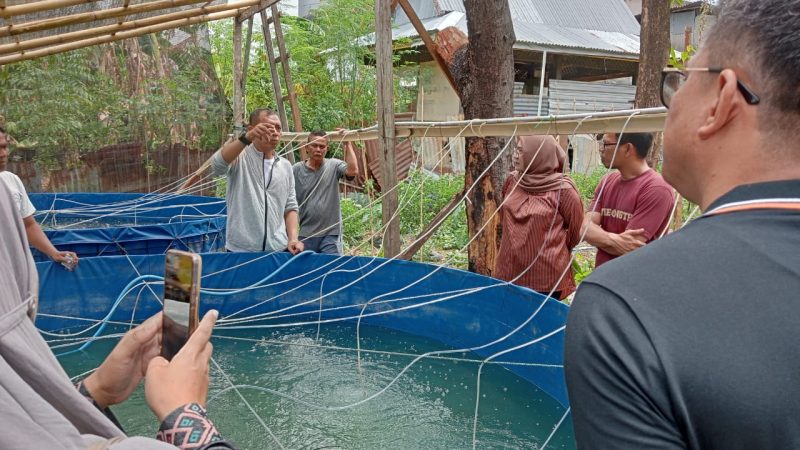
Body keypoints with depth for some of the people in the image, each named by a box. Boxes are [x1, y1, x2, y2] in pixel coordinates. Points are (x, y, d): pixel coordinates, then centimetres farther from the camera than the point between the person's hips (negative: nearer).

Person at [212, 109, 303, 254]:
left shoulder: (286, 166, 11)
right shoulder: (239, 156, -3)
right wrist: (247, 138, -39)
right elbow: (217, 165, -25)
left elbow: (290, 207, 13)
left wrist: (293, 238, -3)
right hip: (241, 250, -4)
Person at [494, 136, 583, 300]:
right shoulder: (512, 181, 3)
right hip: (509, 270, 5)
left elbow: (576, 231, -2)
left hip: (546, 276, -5)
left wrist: (551, 249, 10)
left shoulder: (562, 190, -13)